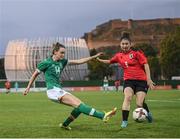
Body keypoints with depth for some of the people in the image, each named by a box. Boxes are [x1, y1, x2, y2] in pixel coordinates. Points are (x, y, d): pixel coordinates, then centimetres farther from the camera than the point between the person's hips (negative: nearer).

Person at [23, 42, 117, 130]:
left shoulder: (62, 61, 12)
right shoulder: (46, 63, -6)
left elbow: (78, 61, 11)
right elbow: (35, 74, 5)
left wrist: (94, 57, 6)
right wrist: (28, 87, 10)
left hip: (59, 90, 9)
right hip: (53, 91, -9)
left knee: (79, 105, -1)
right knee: (78, 104, -18)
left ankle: (65, 124, 13)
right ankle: (103, 116, -28)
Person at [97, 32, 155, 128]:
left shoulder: (136, 53, -4)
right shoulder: (119, 56, 9)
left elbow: (145, 65, -6)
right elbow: (110, 61, 29)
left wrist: (149, 79, -11)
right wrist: (99, 60, 22)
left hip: (141, 80, -3)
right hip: (128, 80, 3)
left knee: (139, 104, -8)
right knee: (127, 97, -25)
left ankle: (148, 113, 28)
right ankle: (124, 121, -20)